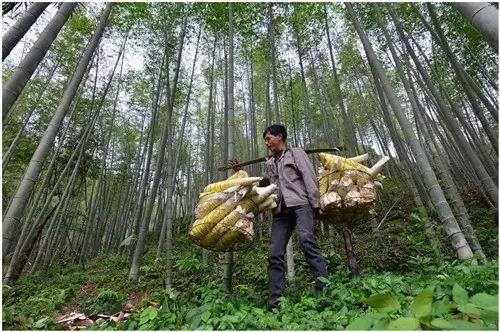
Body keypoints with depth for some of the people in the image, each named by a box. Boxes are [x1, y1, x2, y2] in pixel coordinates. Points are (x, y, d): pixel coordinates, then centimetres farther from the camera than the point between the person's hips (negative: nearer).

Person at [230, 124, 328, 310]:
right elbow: (261, 183, 37)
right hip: (281, 211, 5)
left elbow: (310, 178, 1)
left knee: (306, 240, -27)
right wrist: (240, 173, 30)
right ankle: (275, 302, -2)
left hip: (300, 204, -5)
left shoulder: (296, 153, 12)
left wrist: (315, 204, -10)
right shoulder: (270, 163, 27)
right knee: (275, 254, -5)